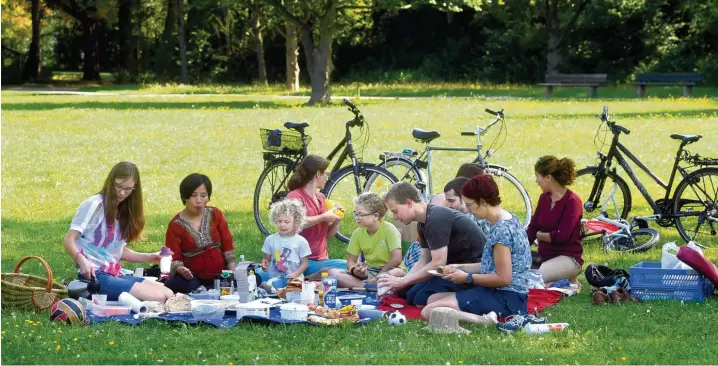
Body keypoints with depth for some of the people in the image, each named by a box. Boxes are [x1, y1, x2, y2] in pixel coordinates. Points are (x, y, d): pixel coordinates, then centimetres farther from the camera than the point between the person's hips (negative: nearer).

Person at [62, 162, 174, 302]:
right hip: (94, 275, -8)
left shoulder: (123, 212, 19)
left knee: (169, 294, -5)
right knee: (157, 298, -21)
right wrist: (82, 261, -30)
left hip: (115, 274, 8)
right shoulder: (94, 205, -6)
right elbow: (69, 240, -11)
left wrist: (150, 257, 10)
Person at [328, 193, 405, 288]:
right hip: (367, 272, 5)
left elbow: (397, 259, -19)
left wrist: (378, 277, -18)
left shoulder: (389, 229, -10)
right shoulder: (358, 233, 3)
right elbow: (351, 261, 6)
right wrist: (354, 270, -18)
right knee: (333, 272, -17)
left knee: (399, 273, -41)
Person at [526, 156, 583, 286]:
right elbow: (532, 228, 10)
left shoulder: (572, 201, -13)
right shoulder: (544, 198, 10)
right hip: (545, 257, 8)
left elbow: (561, 236, -19)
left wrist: (539, 235, -2)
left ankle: (569, 281, -5)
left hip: (568, 258, -8)